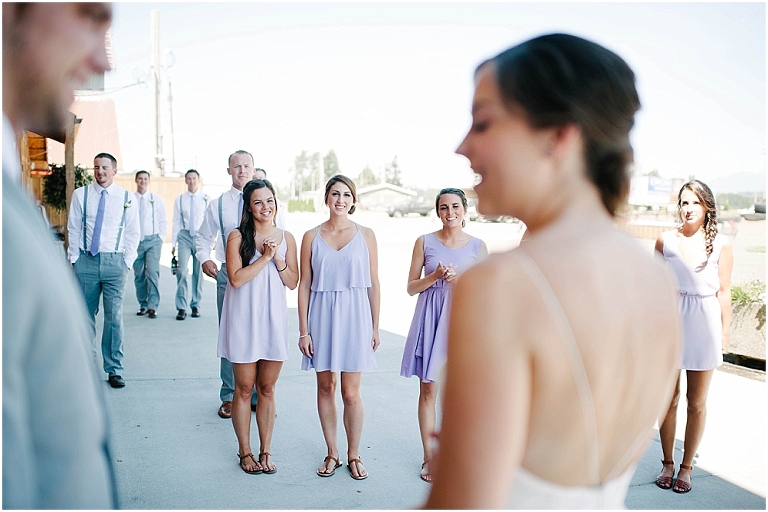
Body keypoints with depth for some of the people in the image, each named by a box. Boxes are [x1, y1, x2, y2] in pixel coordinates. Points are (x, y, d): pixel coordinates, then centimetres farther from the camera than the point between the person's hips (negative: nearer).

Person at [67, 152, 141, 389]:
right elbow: (73, 229, 7)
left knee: (114, 316, 0)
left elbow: (133, 233, 6)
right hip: (86, 261, 1)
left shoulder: (127, 198, 2)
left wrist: (127, 261, 0)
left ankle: (114, 369, 9)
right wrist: (74, 259, 3)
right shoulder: (80, 194, 3)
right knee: (85, 315, 8)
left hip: (115, 261, -1)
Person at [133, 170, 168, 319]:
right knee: (139, 275, 5)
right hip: (135, 241, 1)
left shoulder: (157, 199, 6)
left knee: (153, 273, -11)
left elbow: (164, 221, 10)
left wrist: (160, 238, 2)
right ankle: (143, 305, 15)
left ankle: (152, 306, -9)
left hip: (153, 240, -1)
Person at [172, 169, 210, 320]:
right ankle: (181, 307, -3)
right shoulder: (179, 200, 6)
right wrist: (174, 243, 4)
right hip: (185, 235, 0)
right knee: (182, 270, -11)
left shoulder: (206, 199, 2)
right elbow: (177, 222, 7)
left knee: (198, 272, 6)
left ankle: (196, 305, 18)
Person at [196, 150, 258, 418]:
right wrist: (204, 258, -4)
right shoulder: (217, 204, 6)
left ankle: (258, 396, 17)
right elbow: (202, 237, 15)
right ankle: (229, 396, 20)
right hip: (228, 275, 1)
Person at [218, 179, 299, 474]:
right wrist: (265, 257, -15)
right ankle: (245, 452, 20)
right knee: (244, 389, 6)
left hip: (274, 318, 3)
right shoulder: (237, 237, -4)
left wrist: (278, 259, -10)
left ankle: (265, 451, 21)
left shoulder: (286, 238, 6)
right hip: (244, 319, -3)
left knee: (267, 388, 10)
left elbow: (293, 282, 5)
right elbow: (236, 278, -13)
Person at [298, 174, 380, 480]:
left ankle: (353, 455, 19)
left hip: (354, 317, -1)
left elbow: (373, 284, 4)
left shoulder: (365, 235, 2)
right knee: (325, 387, 9)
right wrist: (303, 331, 0)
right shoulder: (312, 237, 3)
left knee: (351, 393, 1)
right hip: (322, 317, 1)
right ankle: (332, 453, 24)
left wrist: (375, 327, 2)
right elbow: (304, 285, 4)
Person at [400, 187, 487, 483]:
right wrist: (435, 276, -14)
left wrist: (459, 279, -12)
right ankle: (429, 458, 14)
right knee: (428, 390, 3)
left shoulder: (477, 246, 3)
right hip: (430, 319, 0)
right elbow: (411, 287, 3)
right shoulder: (425, 242, 2)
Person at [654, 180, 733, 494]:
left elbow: (723, 291, 1)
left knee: (697, 403, 8)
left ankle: (687, 466, 22)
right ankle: (668, 463, 24)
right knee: (668, 399, 8)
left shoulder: (721, 245, -2)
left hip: (704, 326, -1)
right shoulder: (665, 241, 0)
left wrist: (725, 331, 1)